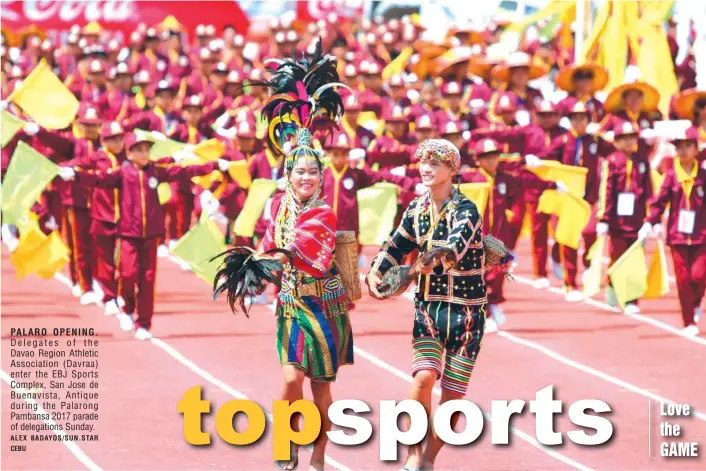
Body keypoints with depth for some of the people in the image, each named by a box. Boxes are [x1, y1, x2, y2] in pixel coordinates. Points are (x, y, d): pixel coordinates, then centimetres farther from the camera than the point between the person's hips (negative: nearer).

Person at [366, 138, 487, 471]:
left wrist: (417, 269, -50)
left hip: (465, 311, -3)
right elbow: (395, 247, 12)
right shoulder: (417, 210, 5)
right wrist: (374, 274, -9)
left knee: (453, 391, 0)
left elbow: (453, 248, -33)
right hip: (428, 306, 3)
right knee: (423, 377, -16)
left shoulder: (466, 211, -14)